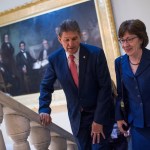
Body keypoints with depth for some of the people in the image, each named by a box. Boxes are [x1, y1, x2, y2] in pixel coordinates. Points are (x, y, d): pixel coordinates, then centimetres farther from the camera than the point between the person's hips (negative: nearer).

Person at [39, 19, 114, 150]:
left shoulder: (96, 54, -16)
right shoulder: (55, 59, -7)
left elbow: (105, 87, -14)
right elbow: (46, 86, 6)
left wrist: (99, 120, -15)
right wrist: (44, 110, -11)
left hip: (100, 113, -3)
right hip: (76, 116, 3)